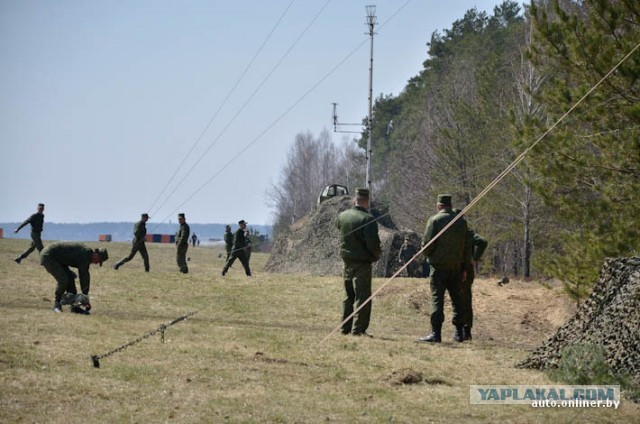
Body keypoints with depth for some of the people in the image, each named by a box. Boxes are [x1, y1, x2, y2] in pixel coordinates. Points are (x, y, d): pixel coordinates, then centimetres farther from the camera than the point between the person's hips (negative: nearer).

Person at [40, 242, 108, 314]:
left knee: (70, 278, 5)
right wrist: (86, 297, -13)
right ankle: (56, 304, -1)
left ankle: (74, 306, 7)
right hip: (48, 256, -10)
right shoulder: (85, 255, -20)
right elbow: (84, 276, -18)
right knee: (63, 280, -18)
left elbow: (84, 276, 15)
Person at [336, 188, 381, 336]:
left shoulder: (342, 216, 0)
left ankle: (345, 328, 21)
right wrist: (376, 255, -4)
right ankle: (358, 329, -3)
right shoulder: (367, 219, -18)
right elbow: (372, 242, -22)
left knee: (349, 296, 17)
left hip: (346, 261, 6)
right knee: (362, 297, 0)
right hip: (362, 263, -6)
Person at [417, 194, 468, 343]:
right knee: (456, 299, 13)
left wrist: (427, 254, 9)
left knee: (437, 299, -5)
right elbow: (466, 246, 9)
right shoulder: (461, 222, 6)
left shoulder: (435, 220, -9)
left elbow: (427, 244, -13)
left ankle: (436, 333, -11)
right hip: (456, 266, 5)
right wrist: (464, 269, 17)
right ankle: (459, 332, 16)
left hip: (439, 265, -5)